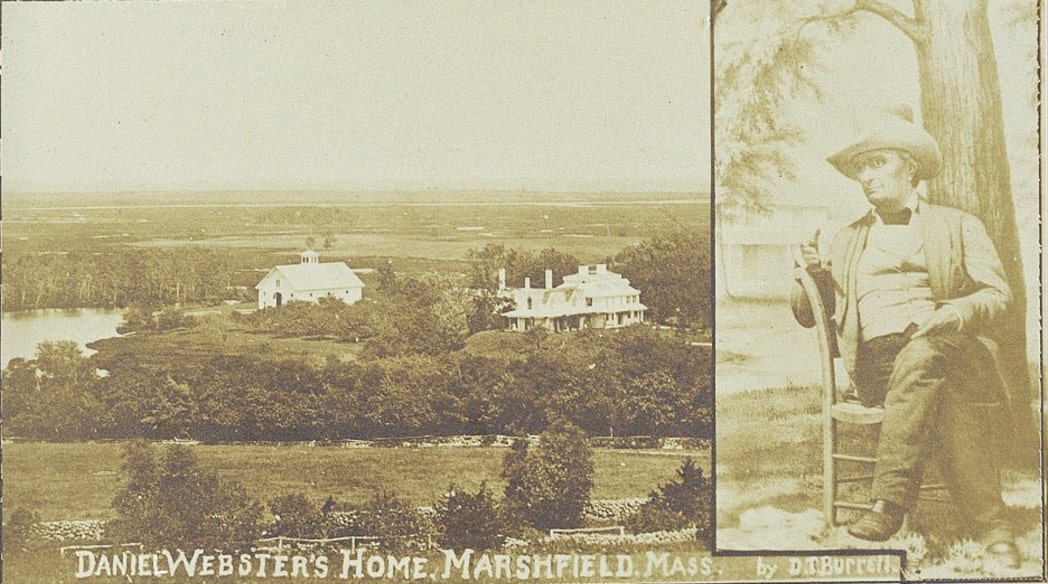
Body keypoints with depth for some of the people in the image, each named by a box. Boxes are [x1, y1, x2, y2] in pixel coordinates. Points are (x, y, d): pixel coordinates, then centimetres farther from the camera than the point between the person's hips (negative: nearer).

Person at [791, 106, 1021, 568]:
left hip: (947, 350, -1)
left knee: (921, 357, -39)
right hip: (875, 362, 1)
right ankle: (992, 529, -38)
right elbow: (808, 314, 24)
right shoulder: (848, 240, 27)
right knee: (946, 397, -33)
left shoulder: (958, 227, 21)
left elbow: (998, 294, 9)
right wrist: (814, 275, 1)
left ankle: (888, 501, -42)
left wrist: (957, 314, -14)